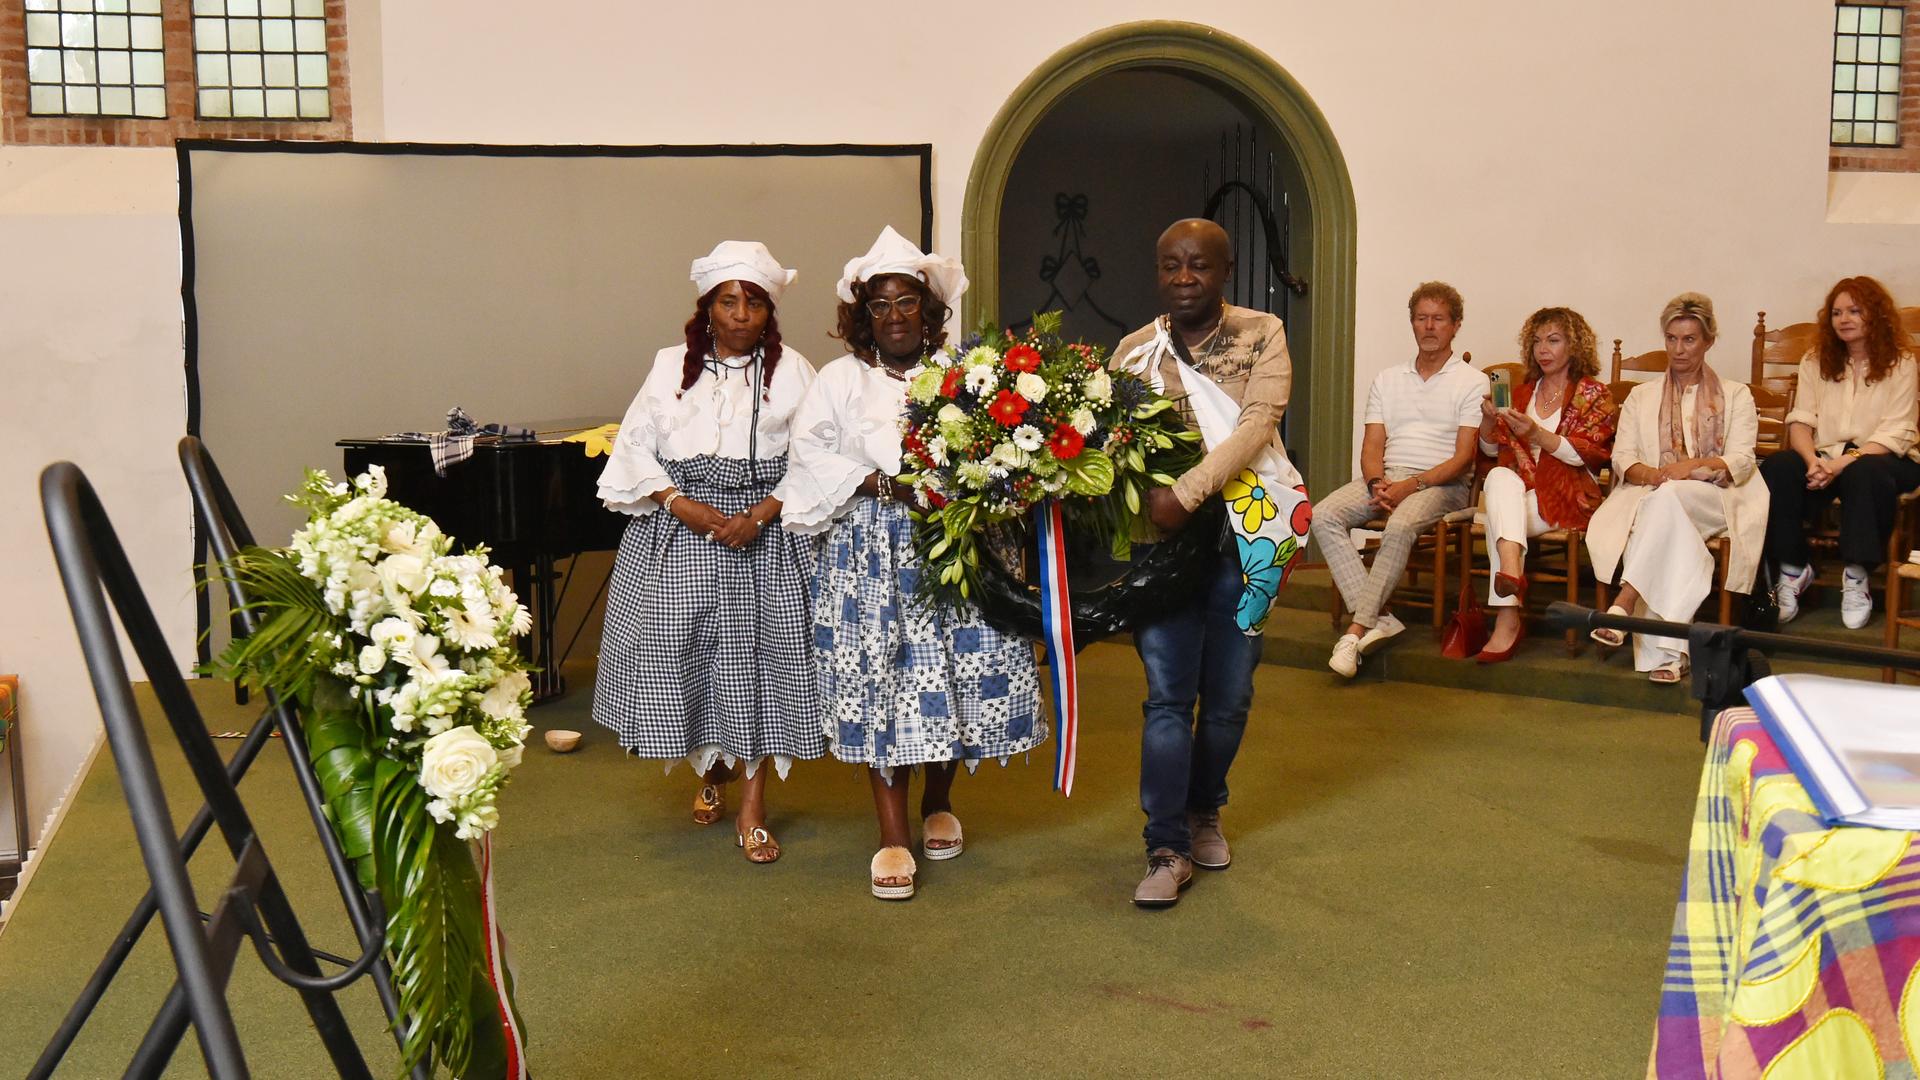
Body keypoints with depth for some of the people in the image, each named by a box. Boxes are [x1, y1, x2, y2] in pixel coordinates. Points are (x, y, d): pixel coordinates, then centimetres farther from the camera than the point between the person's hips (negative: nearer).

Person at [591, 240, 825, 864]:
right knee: (680, 651, 1)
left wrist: (762, 514, -15)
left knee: (756, 658, -3)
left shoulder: (791, 370, 3)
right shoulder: (672, 367, 8)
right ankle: (711, 767, 30)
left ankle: (753, 807, 8)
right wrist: (683, 505, -10)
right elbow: (634, 449, 4)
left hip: (765, 536, -1)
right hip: (678, 534, 2)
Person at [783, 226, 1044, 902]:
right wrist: (877, 480, -14)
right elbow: (812, 452, -1)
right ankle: (894, 834, 2)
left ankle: (938, 803, 28)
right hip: (872, 553, -1)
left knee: (958, 673, 3)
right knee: (880, 683, -5)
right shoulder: (842, 379, 9)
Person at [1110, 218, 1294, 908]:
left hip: (1242, 536, 0)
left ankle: (1203, 812, 34)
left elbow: (1257, 425, -16)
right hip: (1162, 540, 0)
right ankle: (1169, 849, 3)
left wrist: (1186, 491, -26)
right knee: (1167, 697, -4)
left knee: (1229, 697, 11)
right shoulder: (1134, 351, 5)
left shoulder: (1262, 335, -1)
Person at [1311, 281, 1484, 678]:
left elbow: (1463, 457, -5)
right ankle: (1379, 617, -27)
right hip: (1386, 478, 5)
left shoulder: (1472, 382, 4)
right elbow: (1372, 447, 10)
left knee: (1400, 526, -37)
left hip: (1443, 482, -5)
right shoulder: (1387, 380, 18)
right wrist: (1377, 483, -13)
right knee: (1324, 516, -23)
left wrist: (1412, 485, -19)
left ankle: (1357, 629, -32)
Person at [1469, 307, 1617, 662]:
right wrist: (1489, 419, -4)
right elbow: (1491, 449, 18)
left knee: (1500, 517, -32)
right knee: (1500, 476, -33)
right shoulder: (1523, 392, 21)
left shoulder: (1593, 394, 8)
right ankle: (1511, 570, -53)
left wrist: (1535, 433, -21)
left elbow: (1583, 453, -7)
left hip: (1568, 497, -3)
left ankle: (1507, 619, -42)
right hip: (1519, 489, 3)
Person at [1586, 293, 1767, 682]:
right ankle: (1667, 652, -47)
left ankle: (1623, 604, -49)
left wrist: (1694, 467, -17)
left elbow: (1741, 461, 3)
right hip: (1650, 497, 1)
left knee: (1669, 498, -38)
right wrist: (1653, 474, -13)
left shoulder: (1736, 396, 19)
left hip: (1715, 500, -1)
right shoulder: (1641, 396, 25)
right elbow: (1622, 458, 10)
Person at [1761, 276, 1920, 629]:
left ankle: (1856, 577, -27)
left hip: (1879, 458, -3)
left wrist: (1843, 463, -23)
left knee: (1864, 473, -39)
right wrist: (1813, 461, -19)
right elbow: (1800, 422, 3)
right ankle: (1793, 569, -19)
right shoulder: (1815, 361, 12)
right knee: (1777, 468, -29)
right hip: (1825, 458, 3)